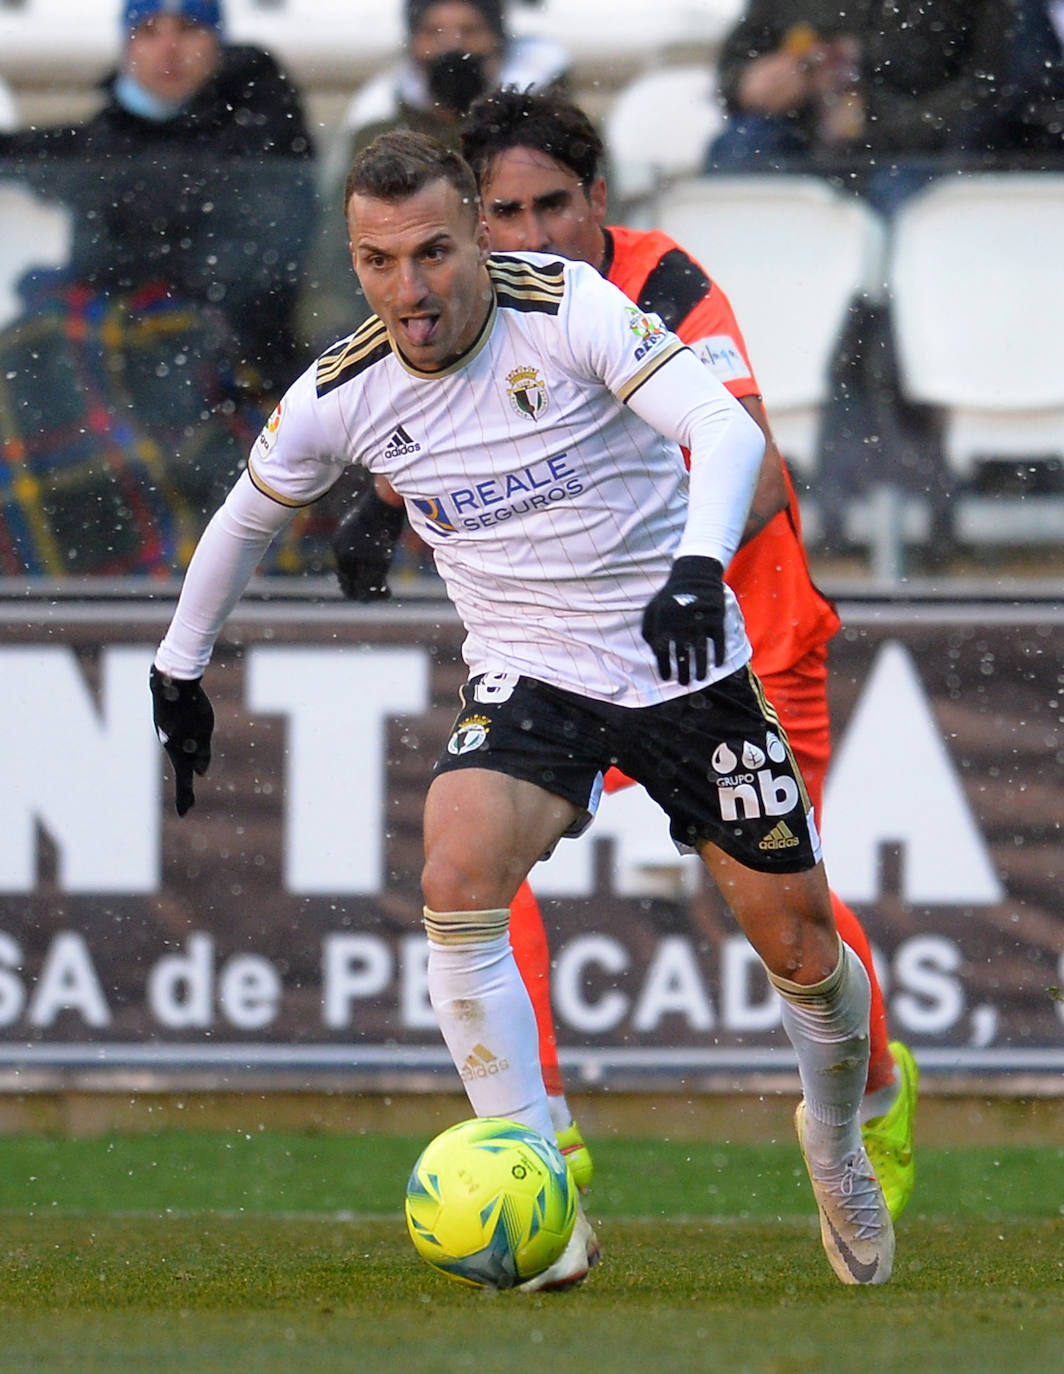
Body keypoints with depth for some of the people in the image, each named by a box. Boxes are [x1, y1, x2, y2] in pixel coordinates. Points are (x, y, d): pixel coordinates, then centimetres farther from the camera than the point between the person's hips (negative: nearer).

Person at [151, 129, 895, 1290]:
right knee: (458, 880, -27)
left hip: (686, 661, -2)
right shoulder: (342, 394, -9)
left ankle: (836, 1142, 36)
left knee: (799, 943, 2)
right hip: (526, 673, 2)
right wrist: (179, 665, 19)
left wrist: (699, 562, -48)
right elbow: (247, 514, 12)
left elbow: (723, 424, -30)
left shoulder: (567, 309, -20)